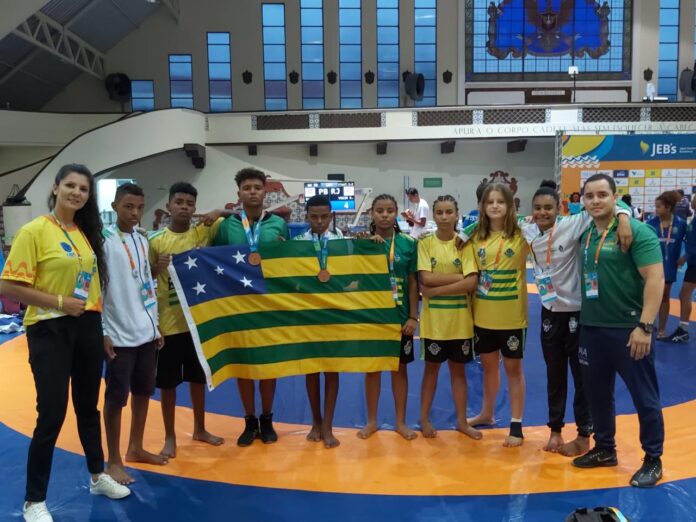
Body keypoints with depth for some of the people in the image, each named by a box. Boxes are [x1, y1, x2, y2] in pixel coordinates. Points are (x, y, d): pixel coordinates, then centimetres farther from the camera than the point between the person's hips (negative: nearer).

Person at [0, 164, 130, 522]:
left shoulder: (87, 233, 9)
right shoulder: (35, 230, -10)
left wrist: (100, 323, 10)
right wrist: (59, 301, -17)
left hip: (87, 328, 6)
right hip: (50, 331, -6)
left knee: (88, 406, 18)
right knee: (52, 414, -3)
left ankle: (98, 476, 36)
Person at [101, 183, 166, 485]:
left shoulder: (142, 240, 11)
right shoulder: (104, 240, -9)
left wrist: (155, 325, 15)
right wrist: (102, 332, -14)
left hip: (147, 332, 7)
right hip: (120, 335, -7)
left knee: (143, 392, 15)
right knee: (116, 398, 3)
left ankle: (135, 448, 31)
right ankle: (113, 461, 16)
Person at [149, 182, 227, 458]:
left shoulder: (205, 231, 0)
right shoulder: (156, 241, -5)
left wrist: (220, 213, -15)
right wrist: (156, 267, -19)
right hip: (169, 322, -2)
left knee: (198, 377, 16)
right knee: (168, 383, 6)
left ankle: (200, 429, 33)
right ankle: (170, 437, 22)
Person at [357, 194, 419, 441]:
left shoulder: (408, 243, -4)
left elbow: (413, 283, -1)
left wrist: (413, 316, -4)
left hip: (400, 316, 0)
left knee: (399, 367, 11)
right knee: (372, 367, 11)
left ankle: (401, 422, 25)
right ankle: (371, 421, 26)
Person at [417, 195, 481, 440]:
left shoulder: (464, 243, -3)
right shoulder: (425, 243, -3)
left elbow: (471, 283, -13)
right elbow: (426, 278, -15)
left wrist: (435, 290, -16)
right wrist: (459, 275, -15)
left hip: (460, 319, 1)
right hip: (434, 319, -1)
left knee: (458, 368, 13)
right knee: (432, 367, 11)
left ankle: (462, 421, 25)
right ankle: (425, 419, 24)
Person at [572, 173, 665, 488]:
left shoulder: (636, 231, -12)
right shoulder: (585, 234, 7)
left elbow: (655, 279, -17)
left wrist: (645, 326, -22)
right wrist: (584, 319, 9)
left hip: (628, 328, -6)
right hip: (591, 328, 7)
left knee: (644, 396, 6)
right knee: (597, 393, 16)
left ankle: (653, 460, 22)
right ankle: (604, 449, 33)